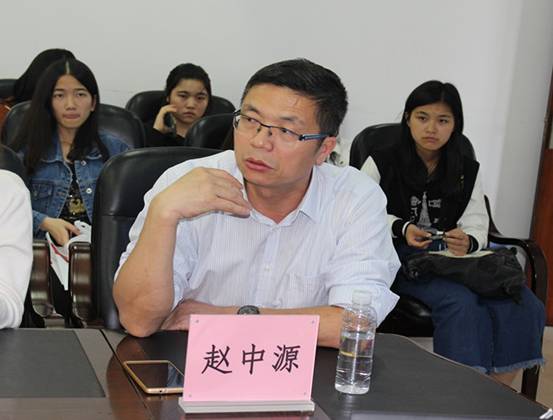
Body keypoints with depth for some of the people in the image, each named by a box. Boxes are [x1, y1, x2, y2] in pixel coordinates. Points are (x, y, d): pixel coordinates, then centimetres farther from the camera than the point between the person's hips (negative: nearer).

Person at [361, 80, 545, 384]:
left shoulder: (468, 171, 17)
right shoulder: (382, 164, 7)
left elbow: (477, 225, 8)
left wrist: (468, 242, -16)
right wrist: (402, 228, -13)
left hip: (454, 257, 4)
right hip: (402, 257, -4)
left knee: (524, 307, -24)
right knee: (461, 302, -36)